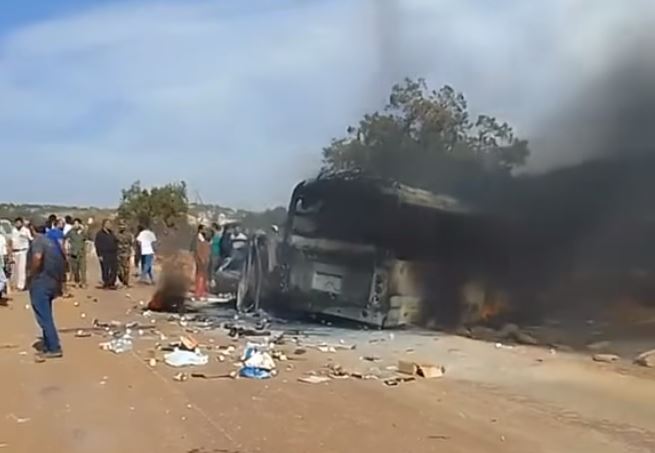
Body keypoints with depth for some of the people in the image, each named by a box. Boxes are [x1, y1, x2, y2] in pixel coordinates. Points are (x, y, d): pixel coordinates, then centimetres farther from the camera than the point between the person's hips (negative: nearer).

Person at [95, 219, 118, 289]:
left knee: (114, 270, 3)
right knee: (105, 270, -3)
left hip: (113, 255, 6)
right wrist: (99, 255, -13)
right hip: (105, 255, -6)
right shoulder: (100, 234, -3)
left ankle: (112, 284, 12)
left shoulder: (111, 233, 16)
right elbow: (98, 245, -6)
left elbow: (116, 243, 20)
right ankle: (105, 284, 5)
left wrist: (117, 253, 14)